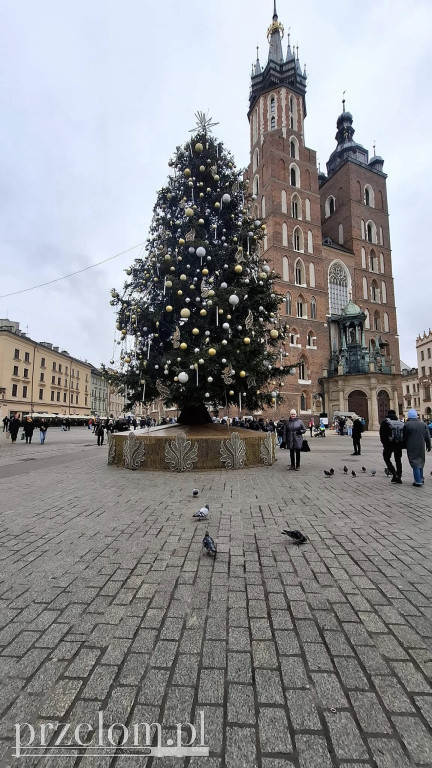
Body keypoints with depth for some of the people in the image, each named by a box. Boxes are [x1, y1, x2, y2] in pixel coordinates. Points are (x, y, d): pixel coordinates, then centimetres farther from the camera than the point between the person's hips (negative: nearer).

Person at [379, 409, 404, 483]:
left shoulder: (385, 422, -4)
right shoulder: (401, 423, 9)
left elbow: (382, 434, -8)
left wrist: (384, 444, 1)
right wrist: (402, 445, 13)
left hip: (389, 444, -4)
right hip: (399, 444, 5)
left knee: (386, 458, 9)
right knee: (398, 460, 14)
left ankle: (394, 473, -6)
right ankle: (398, 477, 15)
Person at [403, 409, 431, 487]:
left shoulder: (406, 425, -11)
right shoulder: (423, 424, 3)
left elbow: (404, 437, -6)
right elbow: (427, 437, 6)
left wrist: (404, 445, 8)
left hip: (411, 448, -5)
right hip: (421, 447, 5)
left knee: (415, 464, 0)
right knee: (420, 462, 21)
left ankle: (418, 481, -2)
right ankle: (421, 478, 31)